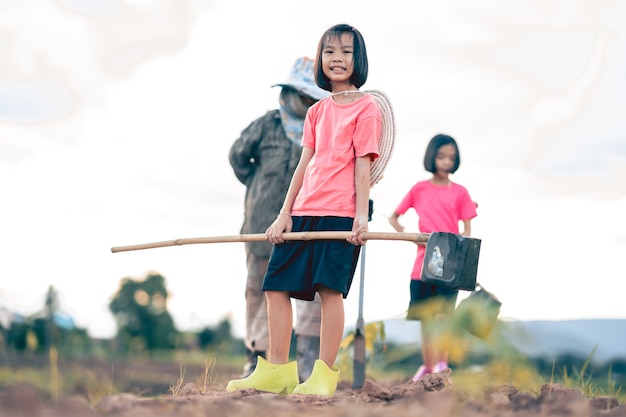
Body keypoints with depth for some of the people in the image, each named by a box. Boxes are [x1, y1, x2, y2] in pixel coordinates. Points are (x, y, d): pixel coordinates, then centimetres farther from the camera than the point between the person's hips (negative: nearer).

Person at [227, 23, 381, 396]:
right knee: (276, 286, 3)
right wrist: (284, 214, 10)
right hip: (304, 211, 7)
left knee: (331, 289, -10)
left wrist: (361, 215, -14)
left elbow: (363, 165, -6)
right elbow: (305, 164, 16)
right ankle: (277, 371, 10)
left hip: (340, 213, -7)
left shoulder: (366, 107, 0)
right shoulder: (317, 111, 17)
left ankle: (325, 375, -2)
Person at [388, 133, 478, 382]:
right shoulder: (419, 189, 9)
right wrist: (405, 234, -6)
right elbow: (394, 217, 15)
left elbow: (467, 231, 2)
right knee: (426, 317, 6)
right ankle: (428, 366, 14)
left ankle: (442, 366, -13)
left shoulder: (459, 192, 4)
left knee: (443, 314, -11)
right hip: (423, 261, 2)